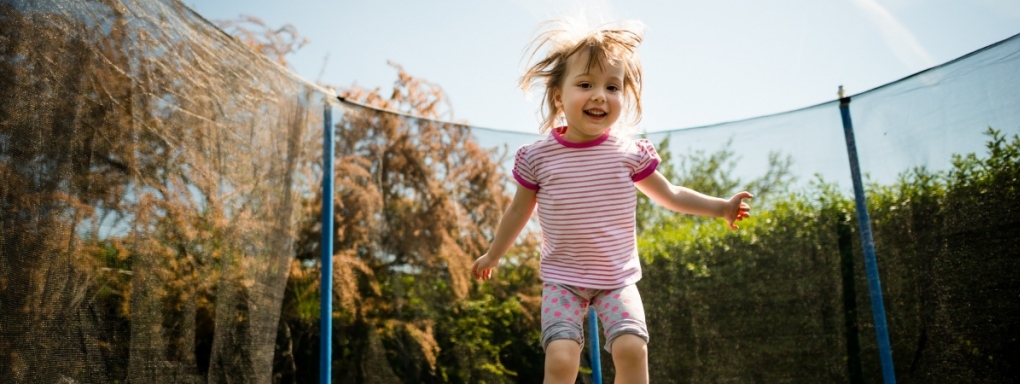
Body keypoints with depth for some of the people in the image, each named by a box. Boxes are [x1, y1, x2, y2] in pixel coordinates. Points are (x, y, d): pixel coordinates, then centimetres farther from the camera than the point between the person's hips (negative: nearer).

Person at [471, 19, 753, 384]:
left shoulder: (630, 153, -4)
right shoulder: (538, 156, -6)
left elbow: (670, 195, 12)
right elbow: (518, 211, 9)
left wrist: (721, 207, 9)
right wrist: (492, 256, 19)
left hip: (618, 278, 1)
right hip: (562, 279, -1)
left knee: (632, 348, -15)